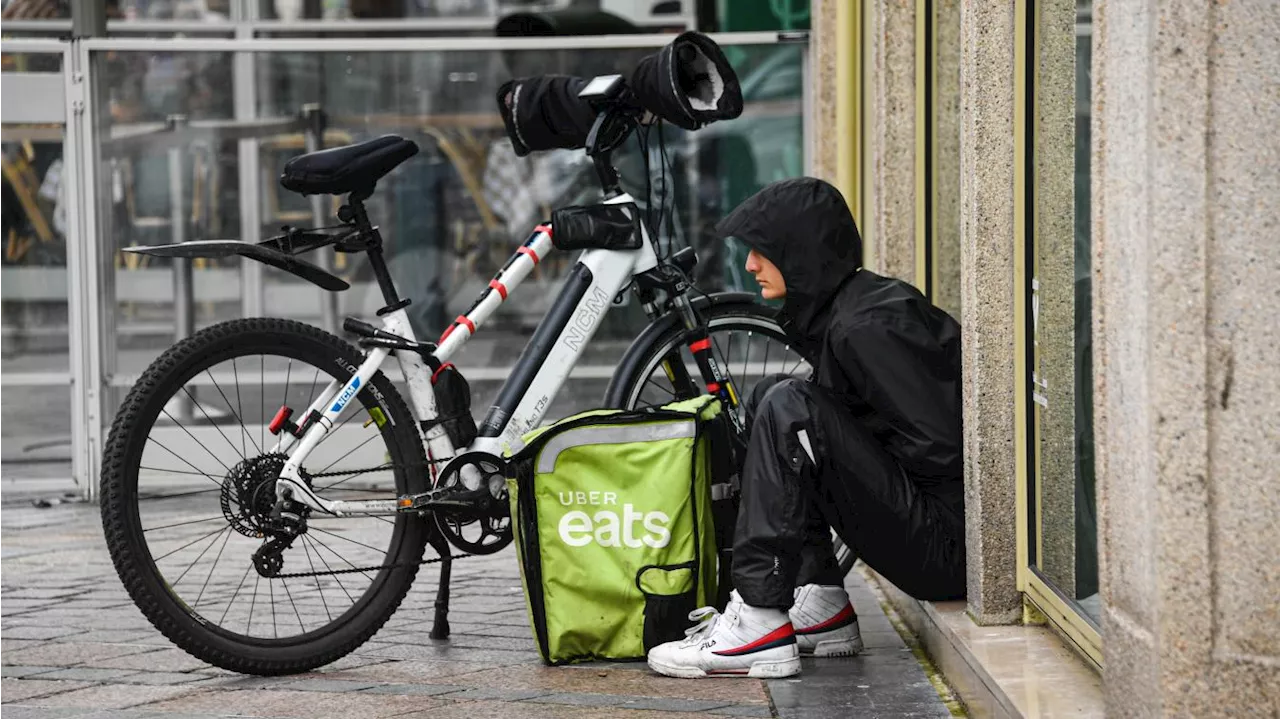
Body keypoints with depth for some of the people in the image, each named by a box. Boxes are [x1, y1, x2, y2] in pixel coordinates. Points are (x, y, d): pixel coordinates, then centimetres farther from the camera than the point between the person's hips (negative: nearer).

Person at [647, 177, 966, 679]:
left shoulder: (864, 327, -18)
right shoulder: (839, 308, 13)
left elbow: (940, 446, -21)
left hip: (950, 540, -10)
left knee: (788, 408, -19)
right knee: (768, 397, 14)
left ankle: (760, 625, -19)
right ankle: (822, 607, 7)